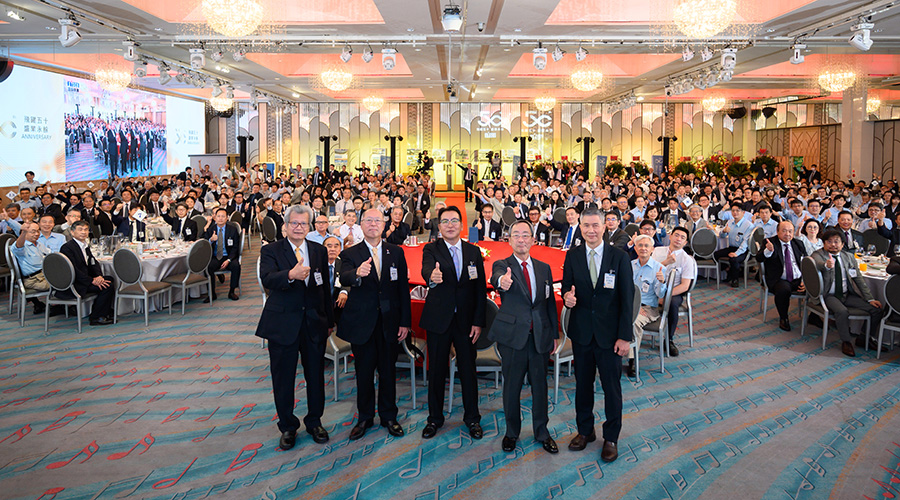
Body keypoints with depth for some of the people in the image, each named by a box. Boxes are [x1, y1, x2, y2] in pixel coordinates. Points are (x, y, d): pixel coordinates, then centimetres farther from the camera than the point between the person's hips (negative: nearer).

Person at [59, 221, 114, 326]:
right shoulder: (67, 247, -15)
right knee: (107, 287, -19)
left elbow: (93, 263, 10)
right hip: (73, 285, -10)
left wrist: (99, 276, -11)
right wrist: (92, 280, -24)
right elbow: (73, 270, -22)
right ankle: (96, 318, -8)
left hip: (84, 279, 10)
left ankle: (106, 312, 13)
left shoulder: (86, 246, 14)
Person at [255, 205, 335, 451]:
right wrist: (291, 275, -43)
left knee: (316, 375, 12)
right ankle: (288, 426, 26)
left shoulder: (319, 251, 7)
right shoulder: (270, 251, -4)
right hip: (283, 324, -3)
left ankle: (314, 421, 31)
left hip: (314, 324, 3)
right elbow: (267, 280, -23)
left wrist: (329, 321, 12)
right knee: (283, 378, 8)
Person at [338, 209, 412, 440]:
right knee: (364, 372, 9)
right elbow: (344, 278, -22)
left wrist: (405, 322, -1)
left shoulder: (396, 252, 5)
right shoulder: (350, 254, -1)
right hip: (361, 323, -1)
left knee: (388, 371, 11)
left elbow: (403, 287, 4)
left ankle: (388, 416, 27)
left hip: (389, 322, 1)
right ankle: (364, 417, 26)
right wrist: (358, 273, -46)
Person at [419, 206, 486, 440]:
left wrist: (478, 321, -4)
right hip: (439, 319, -1)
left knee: (468, 370, 8)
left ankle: (472, 418, 24)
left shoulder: (474, 252, 4)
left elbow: (481, 289, 3)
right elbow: (426, 269, -26)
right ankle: (435, 418, 24)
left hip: (466, 321, 1)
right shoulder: (431, 249, -3)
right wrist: (432, 277, -51)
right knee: (436, 370, 8)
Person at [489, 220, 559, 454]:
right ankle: (512, 432, 26)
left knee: (540, 385, 11)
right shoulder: (502, 265, -3)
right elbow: (496, 277, -28)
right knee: (512, 386, 7)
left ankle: (542, 432, 28)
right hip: (512, 335, -3)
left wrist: (555, 334, 11)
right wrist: (502, 281, -53)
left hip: (540, 335, 3)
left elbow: (550, 302, 13)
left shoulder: (544, 268, 10)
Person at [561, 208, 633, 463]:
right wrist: (567, 296, -19)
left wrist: (625, 336, -10)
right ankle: (585, 430, 33)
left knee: (612, 386, 6)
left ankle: (610, 437, 23)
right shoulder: (572, 255, 1)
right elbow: (566, 287, 7)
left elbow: (627, 298, -6)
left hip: (609, 333, -2)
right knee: (582, 383, 14)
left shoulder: (619, 257, -6)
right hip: (581, 332, 2)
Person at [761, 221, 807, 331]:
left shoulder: (798, 243, 15)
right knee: (784, 289, -37)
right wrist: (768, 251, -36)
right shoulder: (770, 242, 2)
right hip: (779, 280, -4)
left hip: (798, 280, 4)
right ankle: (783, 319, -11)